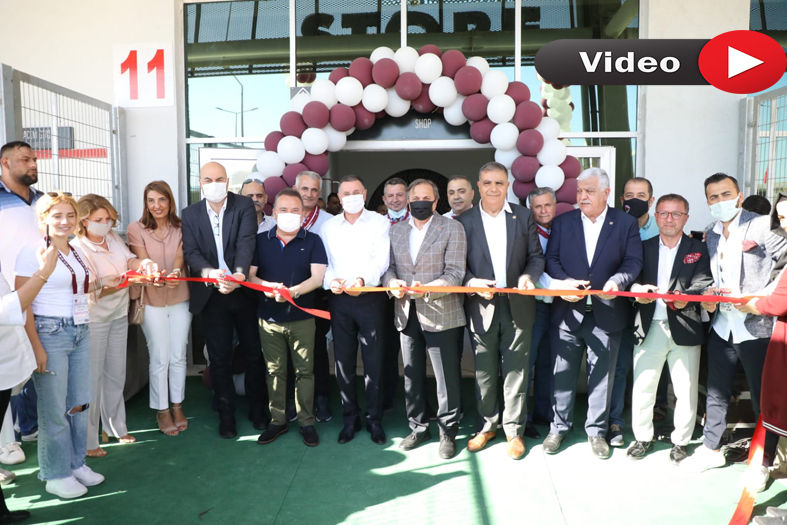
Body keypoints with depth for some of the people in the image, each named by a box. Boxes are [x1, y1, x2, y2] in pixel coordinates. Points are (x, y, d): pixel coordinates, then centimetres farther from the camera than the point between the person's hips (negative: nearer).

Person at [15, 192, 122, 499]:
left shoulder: (78, 252, 11)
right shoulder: (33, 252, -10)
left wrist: (101, 283, 5)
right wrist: (36, 347, -16)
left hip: (80, 331, 7)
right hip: (49, 333, -6)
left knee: (79, 403, 12)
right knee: (54, 408, 2)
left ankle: (77, 464, 28)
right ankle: (56, 475, 18)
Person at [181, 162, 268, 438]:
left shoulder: (244, 205, -5)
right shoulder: (190, 214, 3)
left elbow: (246, 243, -18)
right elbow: (191, 252, -7)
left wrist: (239, 273, -36)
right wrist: (210, 272, -28)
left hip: (245, 290, -1)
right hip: (211, 295, 1)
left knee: (254, 353, 10)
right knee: (219, 358, 9)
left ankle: (257, 409, 29)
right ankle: (226, 414, 25)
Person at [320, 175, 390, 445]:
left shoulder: (379, 222, 1)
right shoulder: (328, 226, 11)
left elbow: (381, 258, -10)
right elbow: (322, 263, 5)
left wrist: (363, 280, -27)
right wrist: (331, 280, -16)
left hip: (371, 298, -3)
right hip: (339, 300, 3)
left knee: (373, 361, 2)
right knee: (343, 361, 9)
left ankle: (374, 419, 17)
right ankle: (350, 417, 24)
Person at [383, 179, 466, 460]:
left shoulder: (452, 228, -2)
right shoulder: (395, 230, 12)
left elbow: (455, 273, -10)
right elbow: (388, 266, 10)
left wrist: (427, 289, -26)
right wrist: (392, 282, -14)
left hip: (441, 315, -4)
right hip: (407, 314, 4)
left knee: (447, 378, 3)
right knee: (412, 376, 14)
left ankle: (448, 432, 21)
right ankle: (418, 427, 31)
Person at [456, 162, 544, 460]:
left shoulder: (524, 217, 6)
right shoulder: (464, 221, 3)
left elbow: (536, 256, 6)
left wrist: (529, 276, -13)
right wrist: (472, 283, -16)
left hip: (518, 304, 0)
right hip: (481, 305, 0)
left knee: (516, 369, 6)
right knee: (484, 370, 9)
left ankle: (514, 430, 21)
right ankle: (486, 426, 26)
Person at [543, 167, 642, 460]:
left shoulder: (626, 224, 3)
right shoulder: (562, 222, 7)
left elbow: (633, 261, -3)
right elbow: (551, 258, 2)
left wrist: (617, 280, -22)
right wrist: (563, 283, -16)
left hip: (606, 312, -1)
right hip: (568, 310, 1)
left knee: (602, 374, 9)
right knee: (564, 373, 9)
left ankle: (596, 430, 26)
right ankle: (559, 427, 26)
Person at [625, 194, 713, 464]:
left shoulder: (699, 249, 8)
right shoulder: (644, 247, 11)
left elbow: (703, 283, -6)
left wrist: (686, 298, -26)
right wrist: (638, 289, -23)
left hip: (684, 329, -1)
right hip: (649, 328, 1)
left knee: (686, 391, 5)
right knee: (642, 388, 5)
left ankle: (680, 441, 25)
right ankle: (643, 438, 24)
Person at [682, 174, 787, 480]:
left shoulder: (761, 226, -8)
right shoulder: (711, 236, 11)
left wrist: (762, 299, -20)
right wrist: (708, 299, 2)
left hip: (757, 327, -5)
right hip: (722, 327, 6)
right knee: (716, 392, 13)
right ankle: (711, 449, 27)